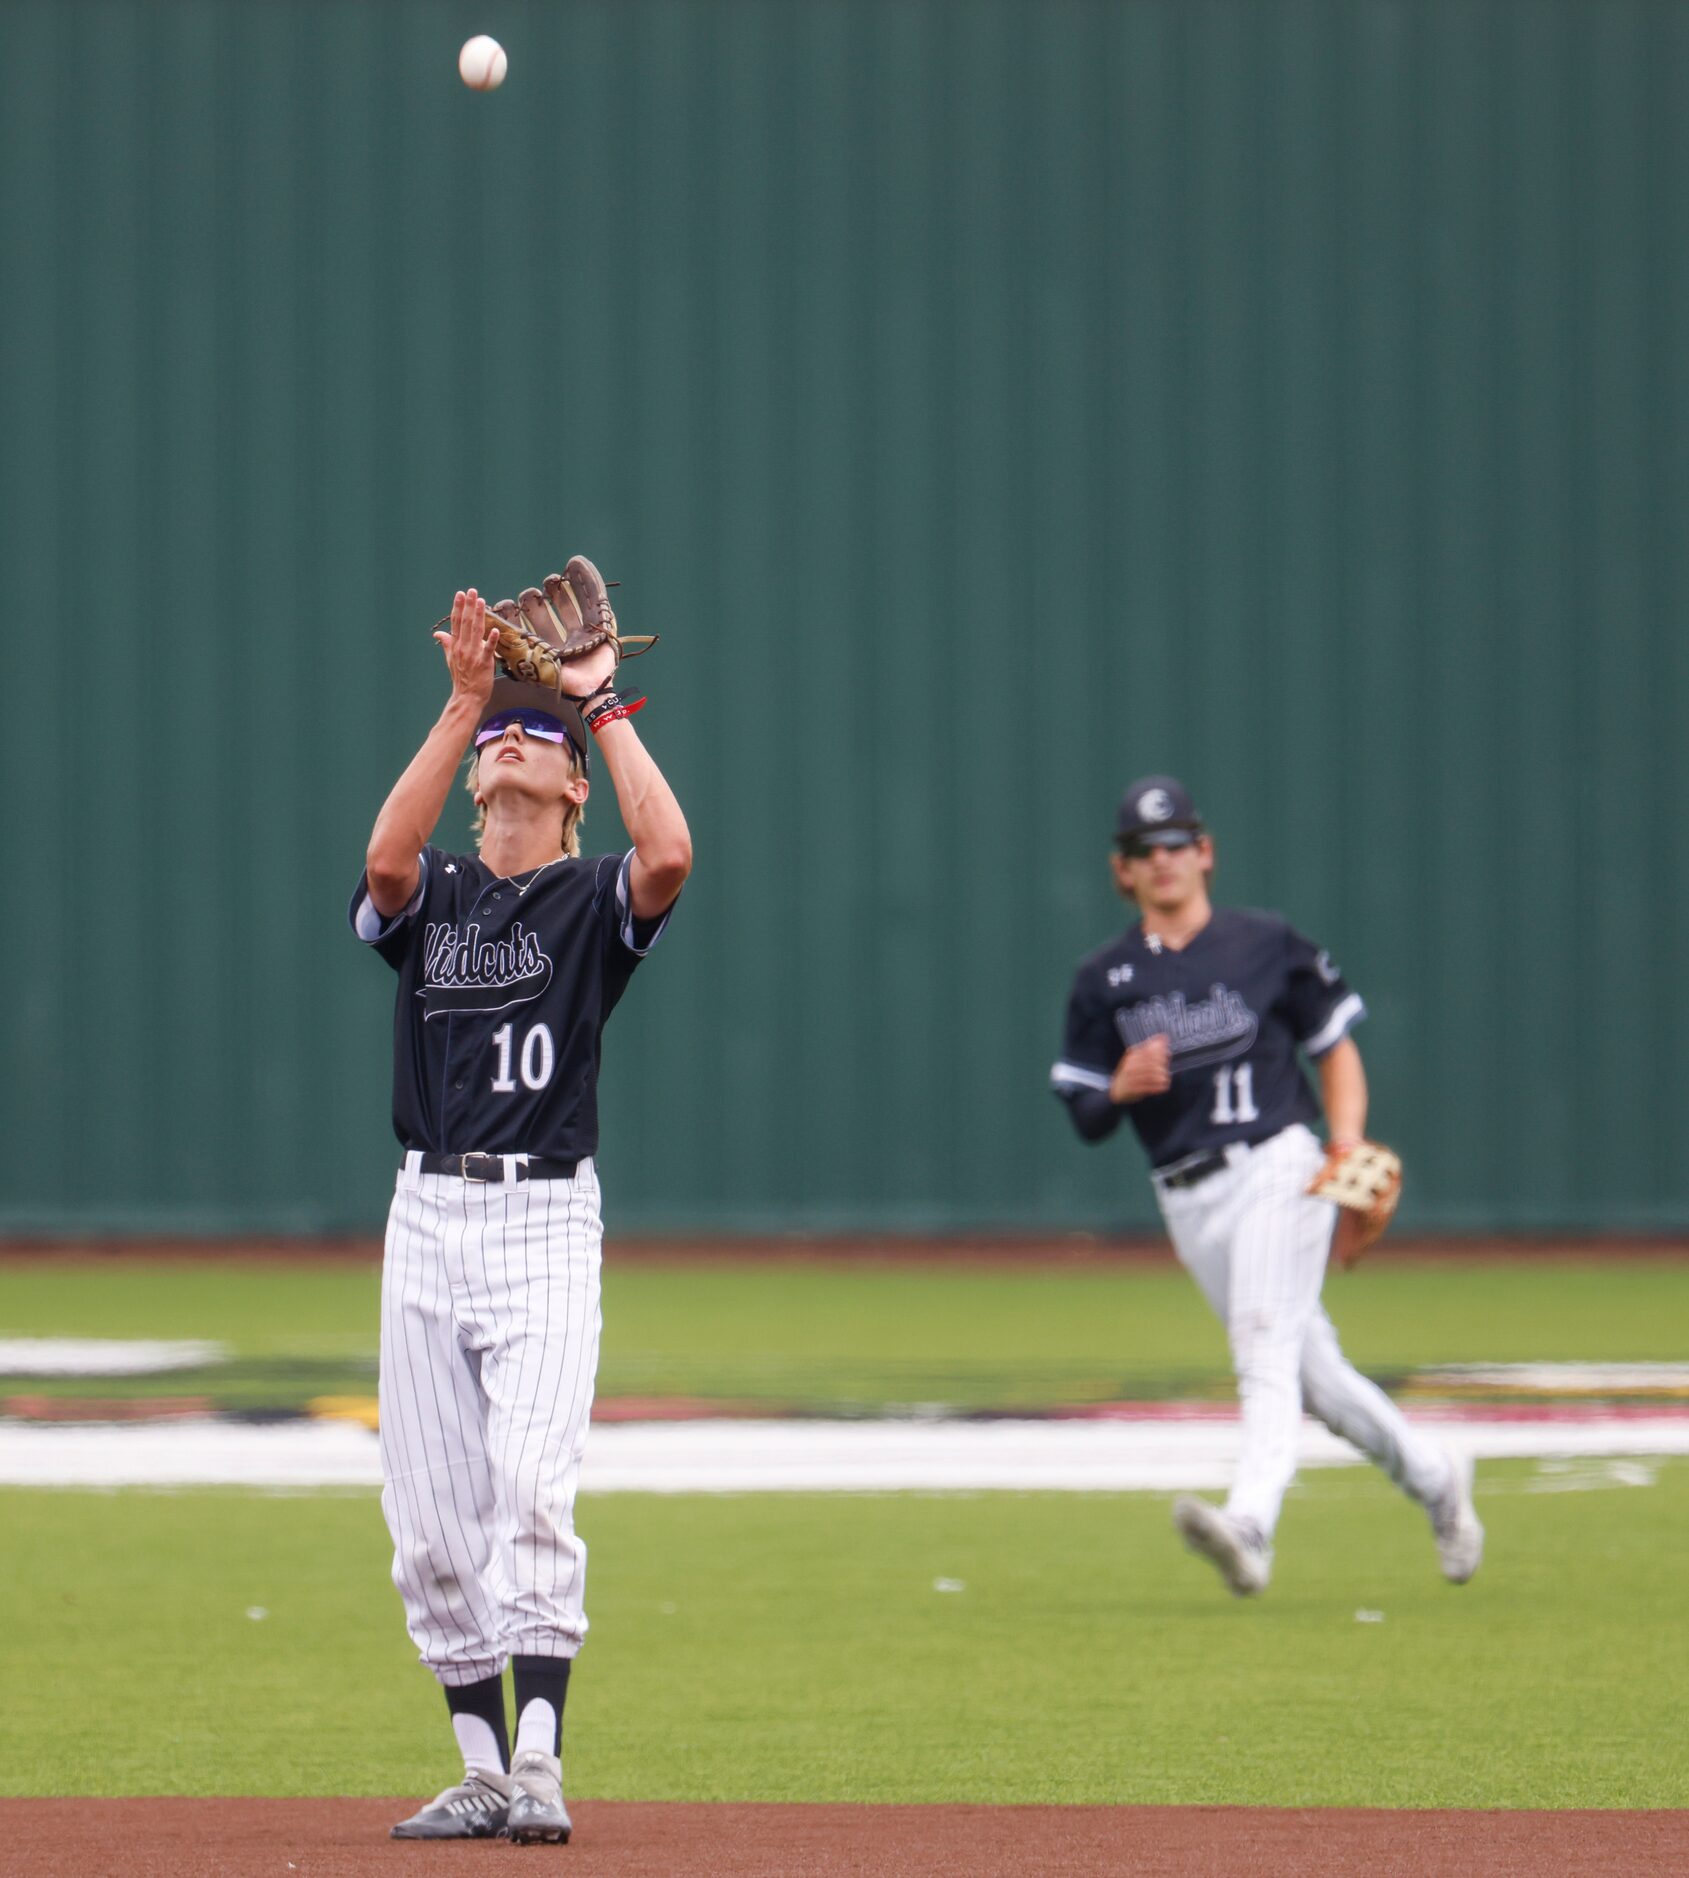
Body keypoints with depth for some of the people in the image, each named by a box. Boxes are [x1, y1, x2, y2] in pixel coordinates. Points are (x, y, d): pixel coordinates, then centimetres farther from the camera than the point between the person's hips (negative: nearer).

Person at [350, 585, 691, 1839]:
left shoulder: (595, 900, 4)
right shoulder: (429, 895, 11)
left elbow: (671, 856, -19)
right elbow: (385, 857, -13)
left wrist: (604, 707, -9)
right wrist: (462, 702, -14)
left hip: (546, 1225, -4)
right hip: (428, 1218, 4)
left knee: (533, 1488, -18)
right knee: (431, 1521, 3)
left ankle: (539, 1768, -21)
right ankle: (484, 1771, 11)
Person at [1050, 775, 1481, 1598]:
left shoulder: (1265, 945, 1)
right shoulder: (1103, 980, 7)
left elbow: (1337, 1048, 8)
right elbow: (1087, 1119, 7)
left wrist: (1348, 1148, -6)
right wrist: (1121, 1087, -15)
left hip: (1277, 1167, -4)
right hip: (1187, 1200, 4)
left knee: (1265, 1347, -20)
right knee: (1310, 1371, 11)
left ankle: (1248, 1525, -37)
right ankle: (1434, 1480, 29)